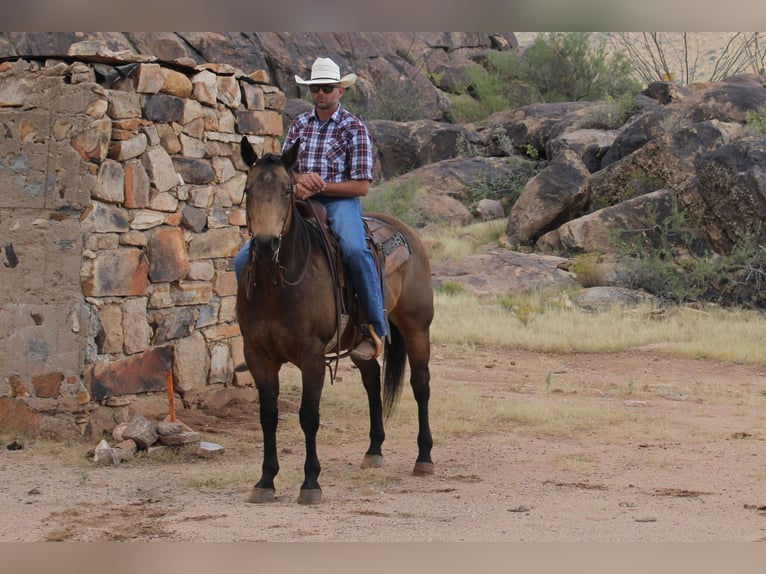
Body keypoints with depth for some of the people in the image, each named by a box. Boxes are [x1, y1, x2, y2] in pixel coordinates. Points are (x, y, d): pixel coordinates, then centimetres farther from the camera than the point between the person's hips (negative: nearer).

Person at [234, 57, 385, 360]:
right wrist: (300, 179, -13)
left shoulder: (354, 128, -1)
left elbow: (361, 186, -6)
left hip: (340, 201, -5)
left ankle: (376, 329, -30)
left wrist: (320, 186, -15)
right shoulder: (300, 123, 13)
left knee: (354, 249, -38)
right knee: (244, 259, -9)